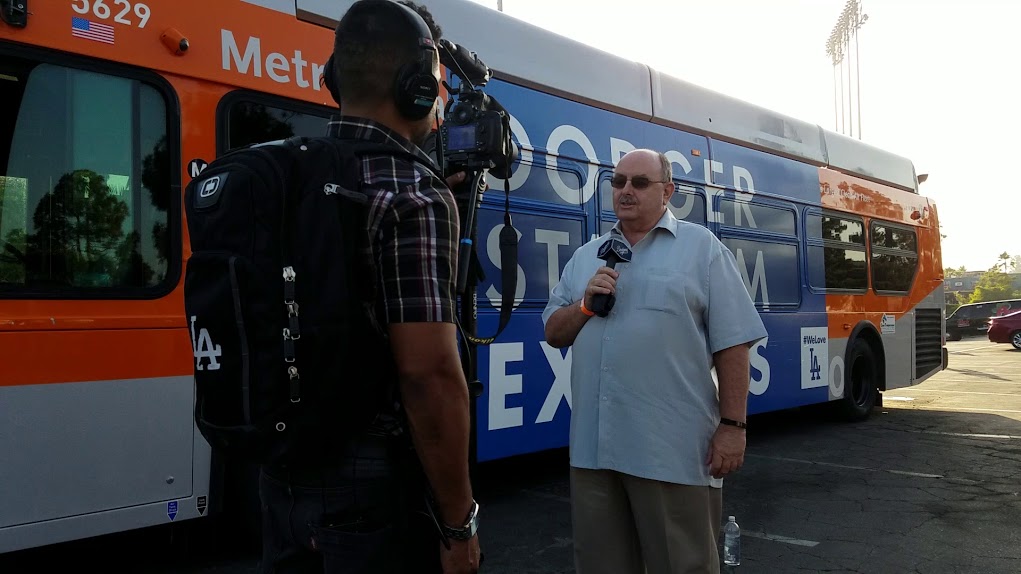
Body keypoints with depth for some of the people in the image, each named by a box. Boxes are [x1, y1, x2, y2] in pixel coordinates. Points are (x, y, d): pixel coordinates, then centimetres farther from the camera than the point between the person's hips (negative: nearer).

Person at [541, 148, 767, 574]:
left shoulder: (701, 247, 0)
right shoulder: (585, 257, 15)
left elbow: (732, 343, -4)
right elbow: (553, 333, 14)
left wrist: (732, 424, -8)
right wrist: (586, 304, -5)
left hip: (674, 448, -4)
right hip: (593, 447, 5)